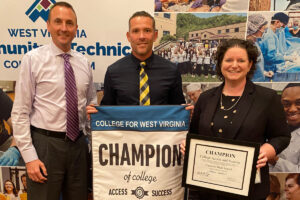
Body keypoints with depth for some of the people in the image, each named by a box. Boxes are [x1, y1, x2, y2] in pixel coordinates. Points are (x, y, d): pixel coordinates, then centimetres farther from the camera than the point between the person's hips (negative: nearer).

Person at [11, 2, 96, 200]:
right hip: (45, 144, -4)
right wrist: (29, 156, -11)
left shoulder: (83, 62, 6)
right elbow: (20, 113, -7)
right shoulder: (33, 59, -6)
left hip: (78, 143, 4)